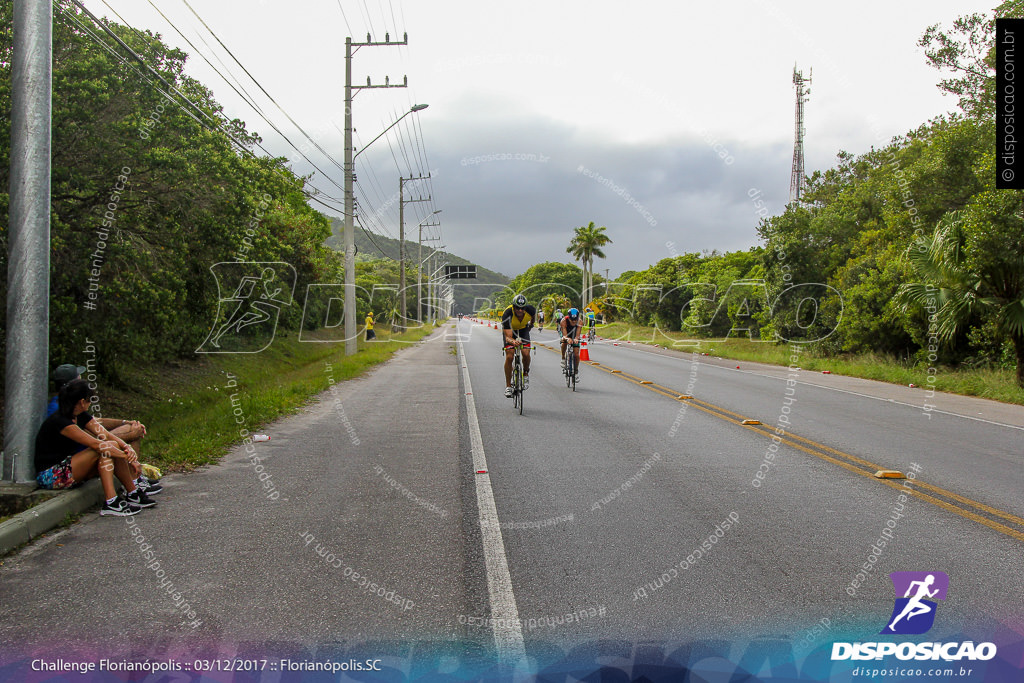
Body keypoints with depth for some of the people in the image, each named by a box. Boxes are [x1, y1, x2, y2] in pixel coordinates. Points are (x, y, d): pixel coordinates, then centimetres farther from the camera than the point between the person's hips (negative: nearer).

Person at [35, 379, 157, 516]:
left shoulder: (81, 416, 6)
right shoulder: (60, 421, -23)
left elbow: (107, 435, -3)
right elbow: (95, 444, -27)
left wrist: (127, 447, -22)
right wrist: (126, 456, -25)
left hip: (69, 466, 9)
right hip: (50, 476, -9)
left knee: (113, 446, -9)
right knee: (104, 450, -24)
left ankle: (134, 494, -5)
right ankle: (110, 502, -29)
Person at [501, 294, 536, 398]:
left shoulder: (530, 309, -30)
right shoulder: (507, 314, -38)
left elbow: (534, 315, 0)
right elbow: (508, 337, -40)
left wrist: (531, 325, 17)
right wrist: (513, 341, -61)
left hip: (523, 329, 2)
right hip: (509, 330, -2)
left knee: (526, 354, -18)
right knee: (509, 356, -15)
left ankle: (526, 374, 12)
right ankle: (508, 386, -4)